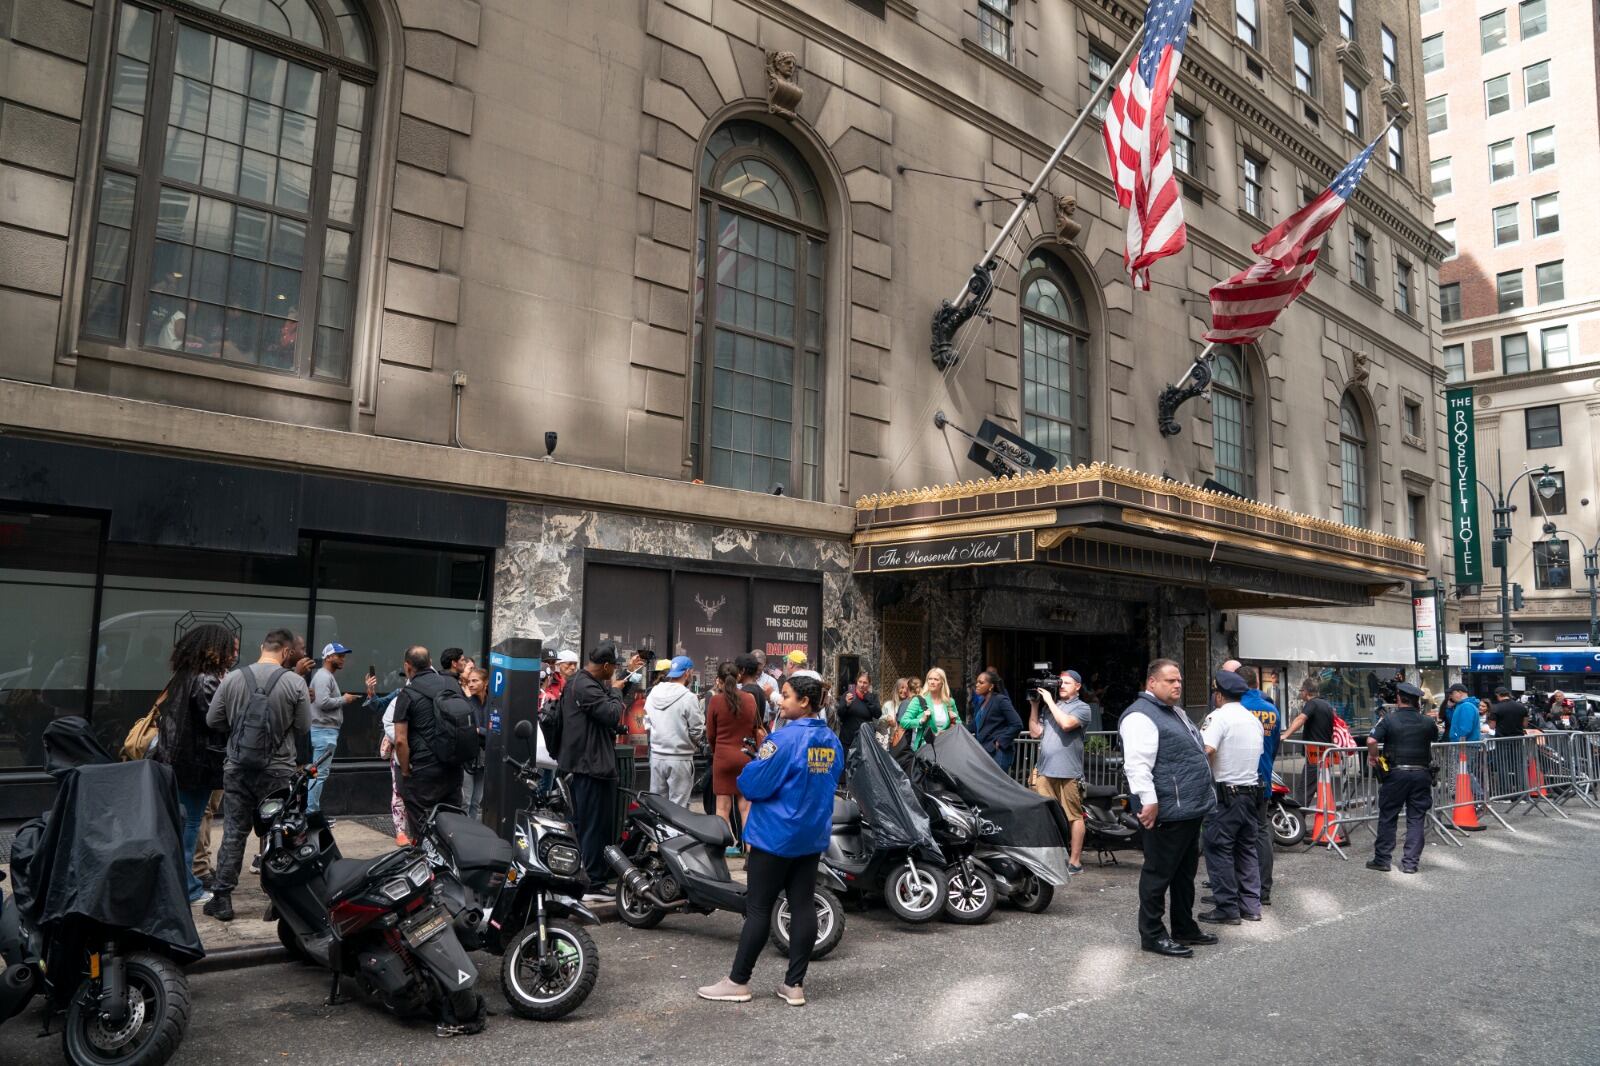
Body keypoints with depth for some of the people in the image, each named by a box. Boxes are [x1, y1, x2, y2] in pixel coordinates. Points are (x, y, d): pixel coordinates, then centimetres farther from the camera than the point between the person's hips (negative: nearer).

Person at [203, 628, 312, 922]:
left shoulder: (233, 678, -4)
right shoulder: (295, 682, -11)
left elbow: (212, 720, 2)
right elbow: (304, 730, -4)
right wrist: (300, 761, 13)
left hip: (237, 768, 2)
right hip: (278, 771, -2)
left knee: (233, 834, 11)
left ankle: (221, 899, 14)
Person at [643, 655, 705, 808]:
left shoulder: (653, 693, 3)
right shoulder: (688, 697, -15)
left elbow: (647, 725, 10)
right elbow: (697, 732, -11)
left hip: (656, 755, 6)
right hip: (680, 758, -6)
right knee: (677, 806, 1)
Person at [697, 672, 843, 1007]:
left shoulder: (785, 738, -19)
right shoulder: (832, 742, 6)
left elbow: (753, 785, -19)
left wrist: (746, 773, 1)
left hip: (776, 837, -7)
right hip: (814, 837, 7)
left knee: (758, 909, 2)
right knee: (803, 906, 7)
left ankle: (738, 982, 11)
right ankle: (795, 985, 12)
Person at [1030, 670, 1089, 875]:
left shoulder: (1081, 707, 0)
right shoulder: (1050, 707, 17)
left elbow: (1066, 724, -19)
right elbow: (1035, 732, 14)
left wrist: (1050, 701, -10)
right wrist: (1034, 706, 7)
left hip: (1068, 773, -6)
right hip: (1045, 771, 6)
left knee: (1075, 816, 0)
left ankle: (1075, 861, 5)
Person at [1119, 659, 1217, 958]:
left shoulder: (1176, 713, 19)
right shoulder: (1141, 716, -15)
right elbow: (1138, 765, -23)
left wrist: (1201, 797, 29)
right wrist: (1149, 801, -27)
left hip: (1189, 810, 10)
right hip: (1167, 812, -10)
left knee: (1185, 873, 18)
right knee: (1159, 874, -2)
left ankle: (1185, 928, 29)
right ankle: (1152, 935, 7)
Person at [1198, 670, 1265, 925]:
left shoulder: (1218, 717, -13)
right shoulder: (1254, 719, 13)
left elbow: (1206, 750, -26)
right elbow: (1259, 752, 19)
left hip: (1226, 793, -8)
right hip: (1252, 790, 8)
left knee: (1218, 849, -1)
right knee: (1247, 849, 15)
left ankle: (1227, 909, 1)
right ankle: (1251, 906, 18)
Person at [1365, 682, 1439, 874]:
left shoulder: (1389, 719, -7)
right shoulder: (1427, 722, 2)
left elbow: (1372, 741, -17)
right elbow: (1435, 737, 23)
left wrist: (1372, 756, 0)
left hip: (1396, 773, -2)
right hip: (1421, 773, 2)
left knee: (1387, 817, 7)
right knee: (1416, 819, 7)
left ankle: (1382, 860, 11)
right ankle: (1410, 863, 8)